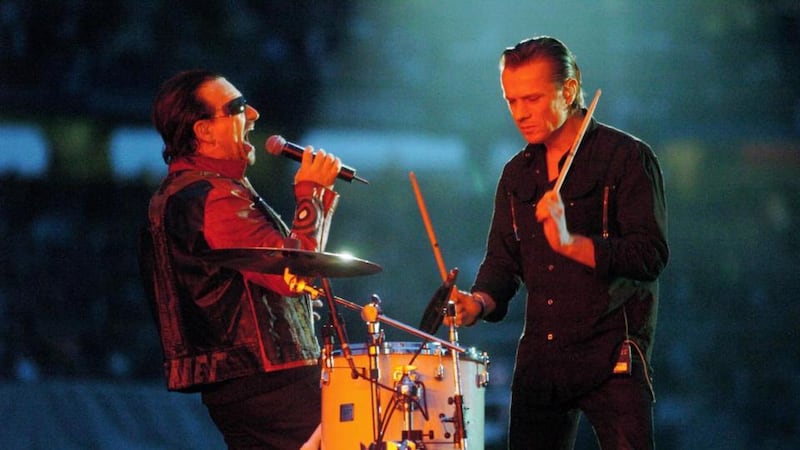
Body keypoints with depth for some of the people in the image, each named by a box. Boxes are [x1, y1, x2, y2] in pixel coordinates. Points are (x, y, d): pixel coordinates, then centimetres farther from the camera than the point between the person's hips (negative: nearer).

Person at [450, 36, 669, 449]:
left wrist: (571, 243, -27)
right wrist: (481, 302, -5)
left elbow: (651, 256, -15)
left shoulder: (627, 158, -6)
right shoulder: (518, 174, 14)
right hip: (540, 360, 6)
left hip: (612, 358, -6)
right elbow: (503, 260, 16)